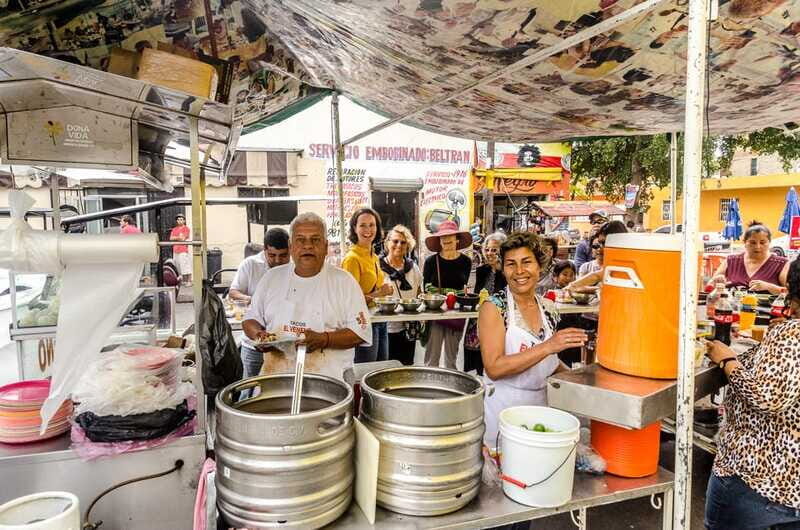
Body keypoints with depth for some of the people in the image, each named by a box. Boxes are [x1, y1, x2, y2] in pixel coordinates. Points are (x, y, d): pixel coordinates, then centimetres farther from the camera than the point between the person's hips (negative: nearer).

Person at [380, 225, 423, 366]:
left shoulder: (413, 267, 10)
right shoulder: (379, 266, -4)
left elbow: (419, 295, 19)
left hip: (408, 328, 4)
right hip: (385, 328, -4)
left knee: (407, 365, 12)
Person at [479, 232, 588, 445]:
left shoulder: (548, 308, 4)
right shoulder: (494, 308, -13)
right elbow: (494, 368, -23)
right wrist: (547, 347, -27)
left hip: (540, 404, 5)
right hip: (502, 409, -5)